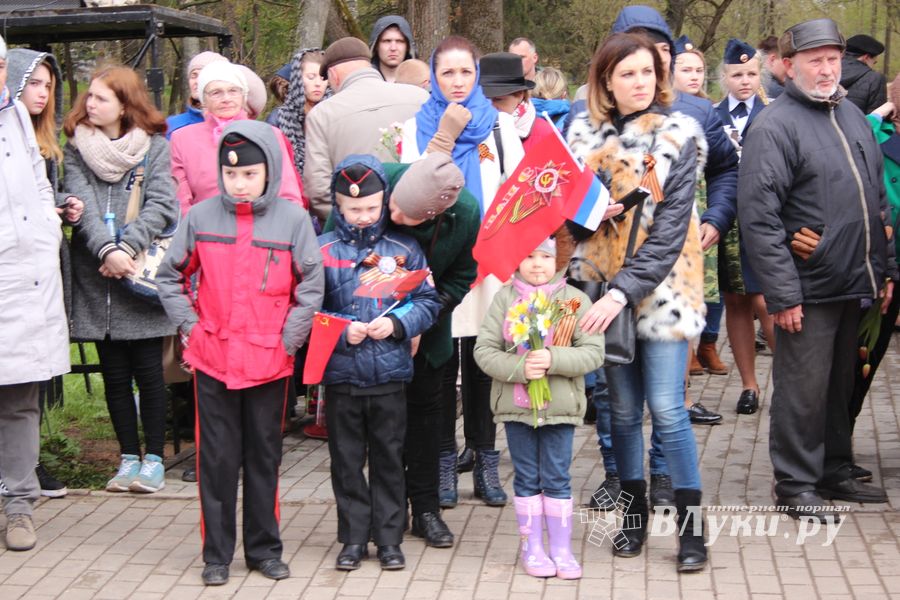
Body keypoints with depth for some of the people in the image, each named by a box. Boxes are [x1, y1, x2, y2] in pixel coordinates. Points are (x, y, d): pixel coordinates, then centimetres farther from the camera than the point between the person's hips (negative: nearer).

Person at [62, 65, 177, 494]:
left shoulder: (155, 148, 3)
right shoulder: (77, 148, 8)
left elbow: (160, 205, -6)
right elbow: (82, 203, -4)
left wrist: (127, 247, -19)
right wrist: (106, 250, -19)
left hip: (142, 275, -2)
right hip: (95, 279, 3)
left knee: (148, 371, 1)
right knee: (114, 374, 8)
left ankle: (154, 458, 11)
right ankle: (128, 458, 17)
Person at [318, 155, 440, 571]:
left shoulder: (404, 250, 2)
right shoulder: (321, 251, -2)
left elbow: (428, 302, 3)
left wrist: (397, 323, -14)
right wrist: (341, 331, -15)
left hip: (390, 376, 1)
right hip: (340, 376, 0)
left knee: (388, 459, 10)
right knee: (346, 461, 9)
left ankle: (389, 537, 21)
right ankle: (353, 538, 21)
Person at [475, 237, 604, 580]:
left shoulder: (575, 300, -1)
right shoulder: (504, 299, 0)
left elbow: (594, 352, -7)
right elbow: (484, 350, -5)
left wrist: (553, 359, -22)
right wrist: (520, 368, -20)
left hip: (560, 406, -1)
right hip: (515, 405, 1)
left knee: (558, 479, 6)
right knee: (527, 478, 10)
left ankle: (561, 549, 16)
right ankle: (532, 547, 21)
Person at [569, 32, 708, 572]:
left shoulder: (679, 134, -5)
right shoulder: (585, 132, 6)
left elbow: (671, 225, -12)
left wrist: (626, 290, -20)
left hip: (661, 286, -3)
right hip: (604, 285, 3)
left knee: (667, 409, -6)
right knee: (623, 409, 9)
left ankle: (691, 525, 6)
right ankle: (636, 510, 24)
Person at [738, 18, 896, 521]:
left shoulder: (853, 116, 12)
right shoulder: (775, 126, -12)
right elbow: (758, 215, -17)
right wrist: (782, 293, -19)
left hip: (855, 284, 7)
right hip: (809, 288, -7)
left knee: (841, 385, 17)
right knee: (804, 389, 1)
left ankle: (835, 472, 31)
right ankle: (797, 484, 14)